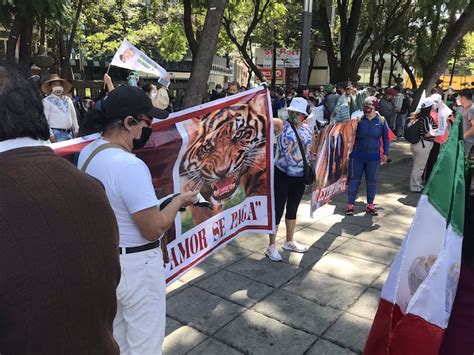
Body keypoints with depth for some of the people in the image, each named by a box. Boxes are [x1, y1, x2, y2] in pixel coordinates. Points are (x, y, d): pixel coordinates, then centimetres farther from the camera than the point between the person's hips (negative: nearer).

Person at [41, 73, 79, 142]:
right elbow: (45, 119, -7)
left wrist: (76, 130, 13)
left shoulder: (68, 100, 17)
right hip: (57, 134, -6)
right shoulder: (46, 101, -2)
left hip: (70, 133, 6)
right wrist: (50, 134, -15)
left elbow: (73, 116, 20)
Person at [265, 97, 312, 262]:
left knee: (292, 209, 18)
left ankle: (289, 242, 36)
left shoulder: (309, 129, 6)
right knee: (278, 210, 1)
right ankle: (271, 247, 13)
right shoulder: (281, 125, -8)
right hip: (282, 174, -5)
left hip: (300, 176, 5)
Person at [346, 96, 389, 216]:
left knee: (372, 181, 11)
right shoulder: (358, 119, -7)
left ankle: (370, 205, 23)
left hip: (373, 157, 1)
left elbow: (385, 138, 5)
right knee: (354, 180, 4)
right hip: (357, 155, -1)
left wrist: (385, 153, 3)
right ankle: (350, 204, 12)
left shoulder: (381, 121, -3)